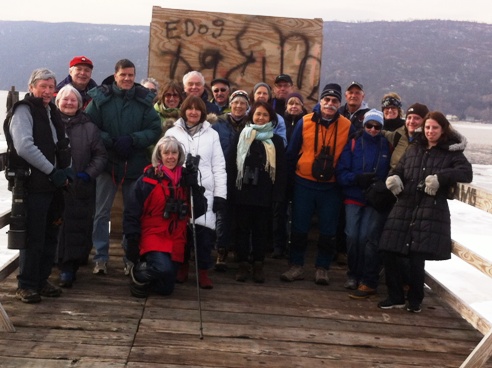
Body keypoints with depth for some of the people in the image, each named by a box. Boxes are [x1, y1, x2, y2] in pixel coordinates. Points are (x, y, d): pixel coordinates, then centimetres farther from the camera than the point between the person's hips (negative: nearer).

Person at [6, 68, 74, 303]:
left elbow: (63, 146, 21)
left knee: (50, 235, 11)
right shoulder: (23, 111, -7)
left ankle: (41, 280, 23)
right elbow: (24, 147, -20)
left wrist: (66, 171, 4)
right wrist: (52, 171, -18)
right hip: (33, 185, -8)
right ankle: (26, 286, 5)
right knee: (33, 237, -5)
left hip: (53, 185, 8)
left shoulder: (52, 112, 17)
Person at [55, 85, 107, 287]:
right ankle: (66, 267, 14)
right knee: (59, 227, 2)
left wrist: (88, 174, -6)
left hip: (81, 188, 1)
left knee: (79, 227, -1)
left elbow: (100, 155, 7)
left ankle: (69, 267, 6)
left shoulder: (89, 128, 8)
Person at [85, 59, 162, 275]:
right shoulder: (101, 98, -2)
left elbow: (155, 131, -1)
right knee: (101, 212, 0)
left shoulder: (144, 100, 2)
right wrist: (111, 143, -16)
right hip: (107, 164, -1)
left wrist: (132, 140, -15)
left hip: (135, 166, 1)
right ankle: (101, 257, 8)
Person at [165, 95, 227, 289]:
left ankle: (203, 271, 6)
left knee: (205, 230, -5)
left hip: (205, 191, 0)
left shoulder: (212, 134, 8)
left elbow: (219, 166, 6)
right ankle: (182, 267, 19)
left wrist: (220, 194, -1)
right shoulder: (172, 133, 7)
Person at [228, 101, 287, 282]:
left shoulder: (276, 140, 6)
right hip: (244, 191, 0)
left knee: (261, 229, 7)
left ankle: (258, 265, 14)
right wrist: (231, 189, -6)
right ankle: (243, 264, 12)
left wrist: (278, 193, -5)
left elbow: (281, 169, 4)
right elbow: (232, 164, 2)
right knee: (243, 228, 5)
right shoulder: (241, 136, 5)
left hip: (265, 193, 0)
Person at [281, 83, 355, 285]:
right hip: (304, 184, 0)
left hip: (331, 187, 0)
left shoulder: (347, 126, -2)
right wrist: (289, 179, 3)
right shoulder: (305, 122, -4)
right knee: (299, 228, 6)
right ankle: (296, 266, 19)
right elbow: (291, 153, 2)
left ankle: (322, 268, 20)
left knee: (328, 231, 6)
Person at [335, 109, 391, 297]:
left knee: (368, 237, -11)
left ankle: (369, 282, -3)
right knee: (352, 236, -4)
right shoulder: (353, 143, 3)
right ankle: (353, 275, 17)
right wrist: (358, 178, -17)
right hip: (354, 198, 1)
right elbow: (341, 173, -1)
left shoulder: (387, 146, 5)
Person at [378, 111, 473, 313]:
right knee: (389, 253, -1)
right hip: (403, 208, 4)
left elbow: (467, 173, -10)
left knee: (417, 258, -6)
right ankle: (396, 297, 17)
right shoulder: (414, 149, 18)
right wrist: (393, 177, -7)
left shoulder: (452, 152, 5)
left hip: (431, 212, -4)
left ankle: (415, 300, 18)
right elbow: (399, 169, 18)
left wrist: (440, 177, -23)